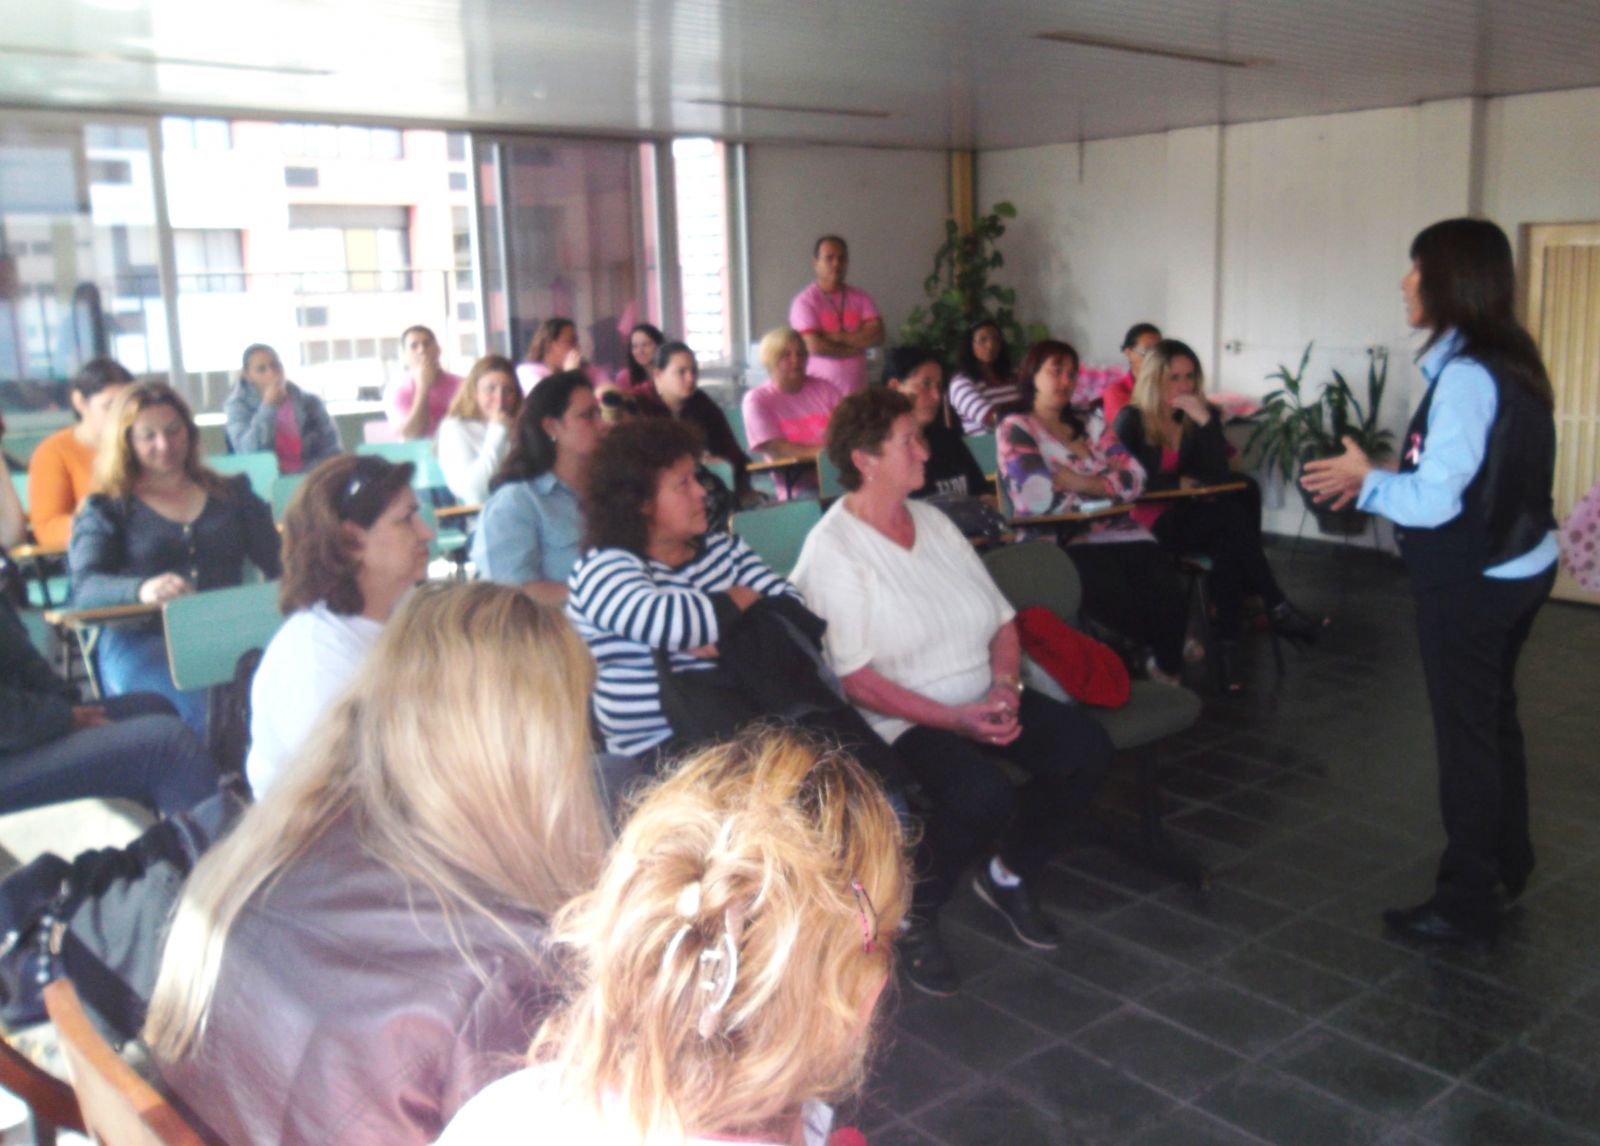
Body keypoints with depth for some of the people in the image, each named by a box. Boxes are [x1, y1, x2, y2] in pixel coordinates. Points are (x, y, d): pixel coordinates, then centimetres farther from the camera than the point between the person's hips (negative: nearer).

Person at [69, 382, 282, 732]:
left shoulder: (231, 493, 23)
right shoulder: (106, 510, 14)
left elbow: (281, 562, 16)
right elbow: (85, 587, -2)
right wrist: (141, 590, -25)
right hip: (140, 639, -2)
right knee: (209, 704, -35)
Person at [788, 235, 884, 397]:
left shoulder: (861, 297, 9)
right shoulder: (805, 302, -4)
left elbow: (877, 336, -2)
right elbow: (815, 346, -15)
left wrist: (836, 337, -11)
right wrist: (858, 344, -4)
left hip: (858, 391, 4)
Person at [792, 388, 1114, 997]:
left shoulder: (933, 522, 12)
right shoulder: (832, 549, -11)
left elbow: (1003, 620, 13)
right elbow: (852, 677, -18)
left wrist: (1004, 686, -8)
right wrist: (951, 719, -23)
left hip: (983, 701, 7)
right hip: (899, 722, -7)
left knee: (1087, 747, -13)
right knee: (983, 795, -32)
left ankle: (1009, 876, 12)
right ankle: (911, 917, -3)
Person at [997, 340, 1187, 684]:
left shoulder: (1085, 424, 22)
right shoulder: (1015, 429, 7)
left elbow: (1135, 478, 8)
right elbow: (1040, 496, -11)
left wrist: (1073, 479, -5)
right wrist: (1107, 480, 3)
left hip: (1120, 532, 5)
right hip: (1061, 542, -5)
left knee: (1169, 601, -23)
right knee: (1120, 603, -31)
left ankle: (1167, 668, 2)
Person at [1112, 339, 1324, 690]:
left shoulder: (1202, 416, 8)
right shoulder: (1131, 421, -2)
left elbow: (1219, 477, -6)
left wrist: (1205, 421, -16)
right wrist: (1179, 483, -9)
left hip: (1188, 517, 4)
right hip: (1147, 523, -4)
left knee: (1229, 545, -33)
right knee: (1233, 517, -30)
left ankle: (1227, 648, -33)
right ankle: (1277, 609, -22)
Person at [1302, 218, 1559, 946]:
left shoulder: (1467, 374, -22)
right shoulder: (1509, 361, 7)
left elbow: (1436, 499, -23)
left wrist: (1369, 483, -6)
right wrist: (1379, 481, 9)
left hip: (1472, 584, -10)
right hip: (1517, 567, 10)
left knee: (1466, 734, 0)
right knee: (1494, 719, 23)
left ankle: (1466, 905, 11)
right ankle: (1506, 862, 40)